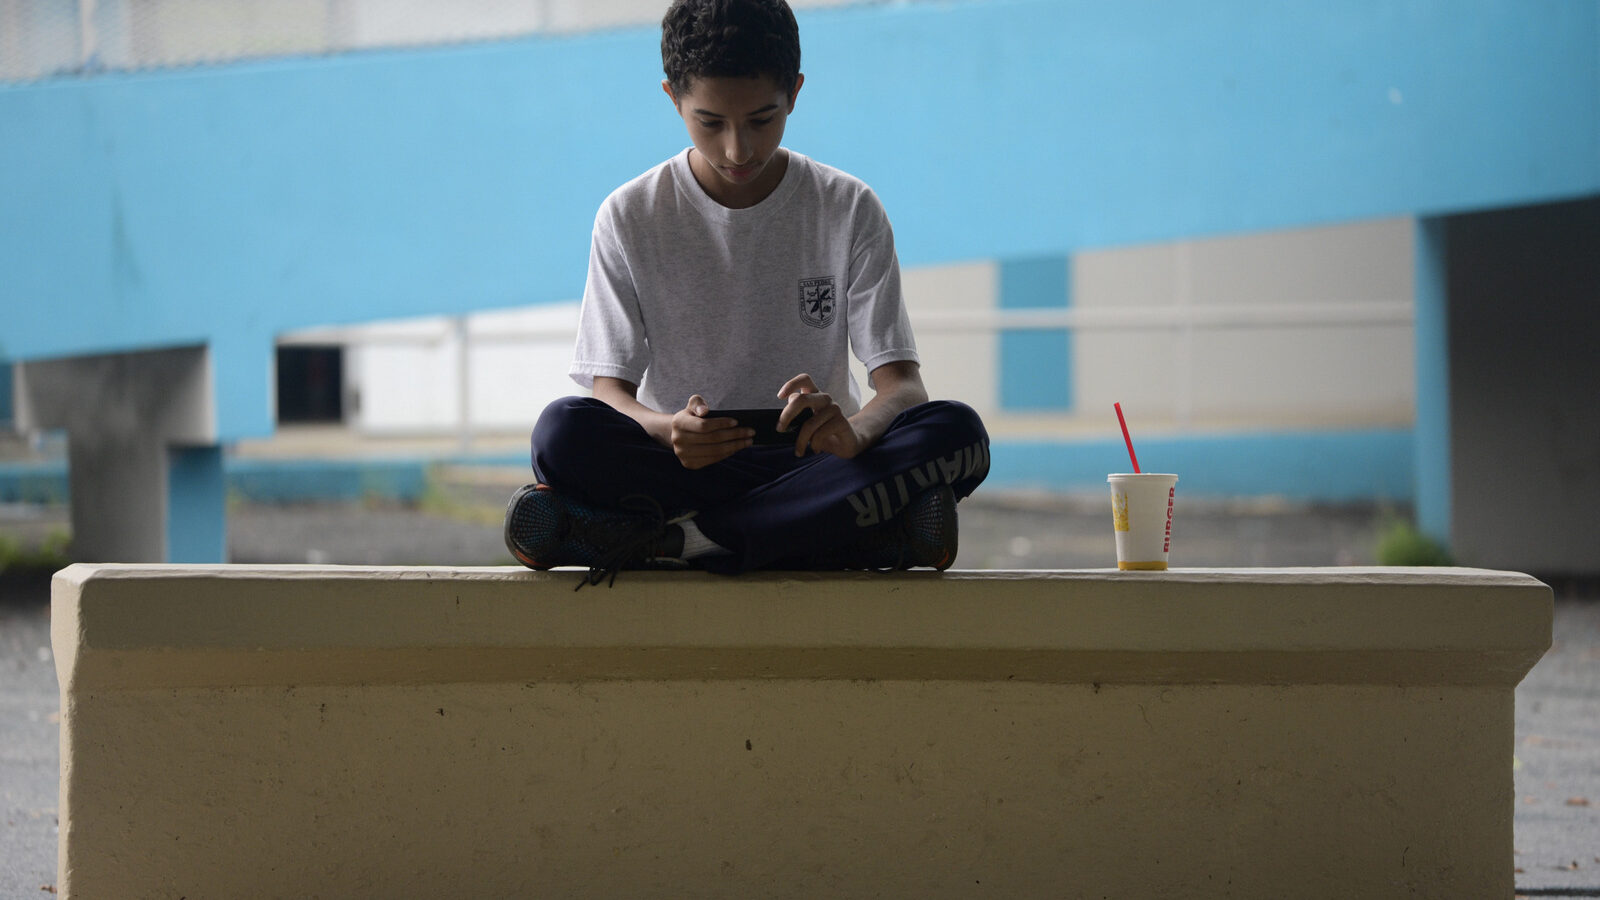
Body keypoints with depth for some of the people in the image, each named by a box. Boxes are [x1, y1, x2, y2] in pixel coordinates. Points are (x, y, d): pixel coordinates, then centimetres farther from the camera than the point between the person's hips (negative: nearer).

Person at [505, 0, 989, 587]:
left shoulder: (849, 212, 3)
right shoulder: (630, 219, 2)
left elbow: (904, 386, -5)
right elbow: (609, 390, -3)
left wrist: (854, 429, -31)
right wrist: (667, 429, -29)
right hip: (674, 462, -1)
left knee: (957, 432, -30)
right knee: (562, 432, -31)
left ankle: (664, 541, -29)